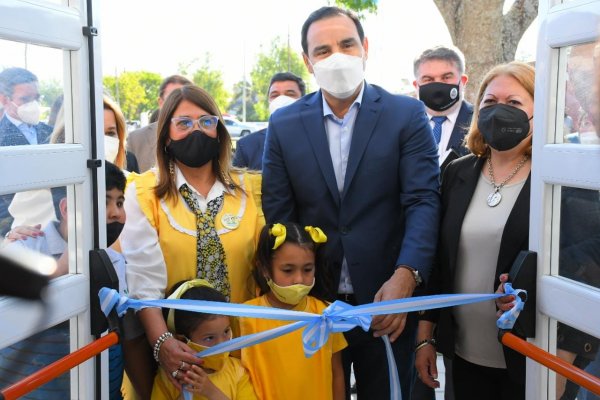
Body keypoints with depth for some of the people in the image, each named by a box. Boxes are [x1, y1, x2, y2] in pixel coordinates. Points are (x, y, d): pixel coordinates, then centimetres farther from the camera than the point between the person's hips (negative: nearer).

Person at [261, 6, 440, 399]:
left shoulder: (407, 114, -3)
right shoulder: (284, 125, 2)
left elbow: (423, 200, -11)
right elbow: (277, 214, 0)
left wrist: (405, 277, -26)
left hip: (387, 300, -1)